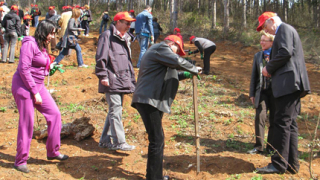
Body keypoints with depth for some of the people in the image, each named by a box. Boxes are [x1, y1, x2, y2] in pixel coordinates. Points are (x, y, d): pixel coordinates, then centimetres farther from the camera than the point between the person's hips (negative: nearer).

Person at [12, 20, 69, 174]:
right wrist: (35, 92, -18)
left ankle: (52, 152, 17)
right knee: (27, 123, -4)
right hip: (24, 86, -9)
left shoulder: (42, 46, 14)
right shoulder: (30, 44, -14)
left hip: (38, 86, 9)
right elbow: (24, 69, -20)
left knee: (54, 114, 4)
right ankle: (20, 161, 10)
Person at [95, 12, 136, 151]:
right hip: (111, 81, -9)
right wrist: (103, 76, -18)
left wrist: (131, 79, 21)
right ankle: (119, 142, -5)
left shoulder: (125, 38, 20)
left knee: (115, 110, 11)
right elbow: (101, 57, -13)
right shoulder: (107, 36, -7)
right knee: (116, 110, -9)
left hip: (122, 81, 9)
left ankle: (105, 140, 20)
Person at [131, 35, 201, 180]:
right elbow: (177, 61, -20)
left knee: (158, 140, 16)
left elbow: (166, 76, 35)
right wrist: (194, 69, -5)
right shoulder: (161, 48, -4)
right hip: (148, 101, -11)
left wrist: (185, 75, 24)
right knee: (156, 140, -10)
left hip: (154, 102, 11)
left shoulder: (159, 51, 29)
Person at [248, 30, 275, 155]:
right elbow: (254, 75, 14)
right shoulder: (258, 56, 12)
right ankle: (259, 146, 5)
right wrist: (252, 93, 12)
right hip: (262, 91, 3)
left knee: (274, 120, 6)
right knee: (260, 117, -5)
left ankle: (271, 147, 18)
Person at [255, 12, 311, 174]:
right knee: (290, 124, 9)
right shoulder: (286, 31, 27)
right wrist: (272, 70, 13)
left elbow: (286, 52, -18)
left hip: (288, 83, -11)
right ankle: (292, 164, 13)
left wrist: (269, 68, -8)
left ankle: (279, 164, -8)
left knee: (282, 122, -10)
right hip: (291, 84, 11)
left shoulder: (284, 29, -4)